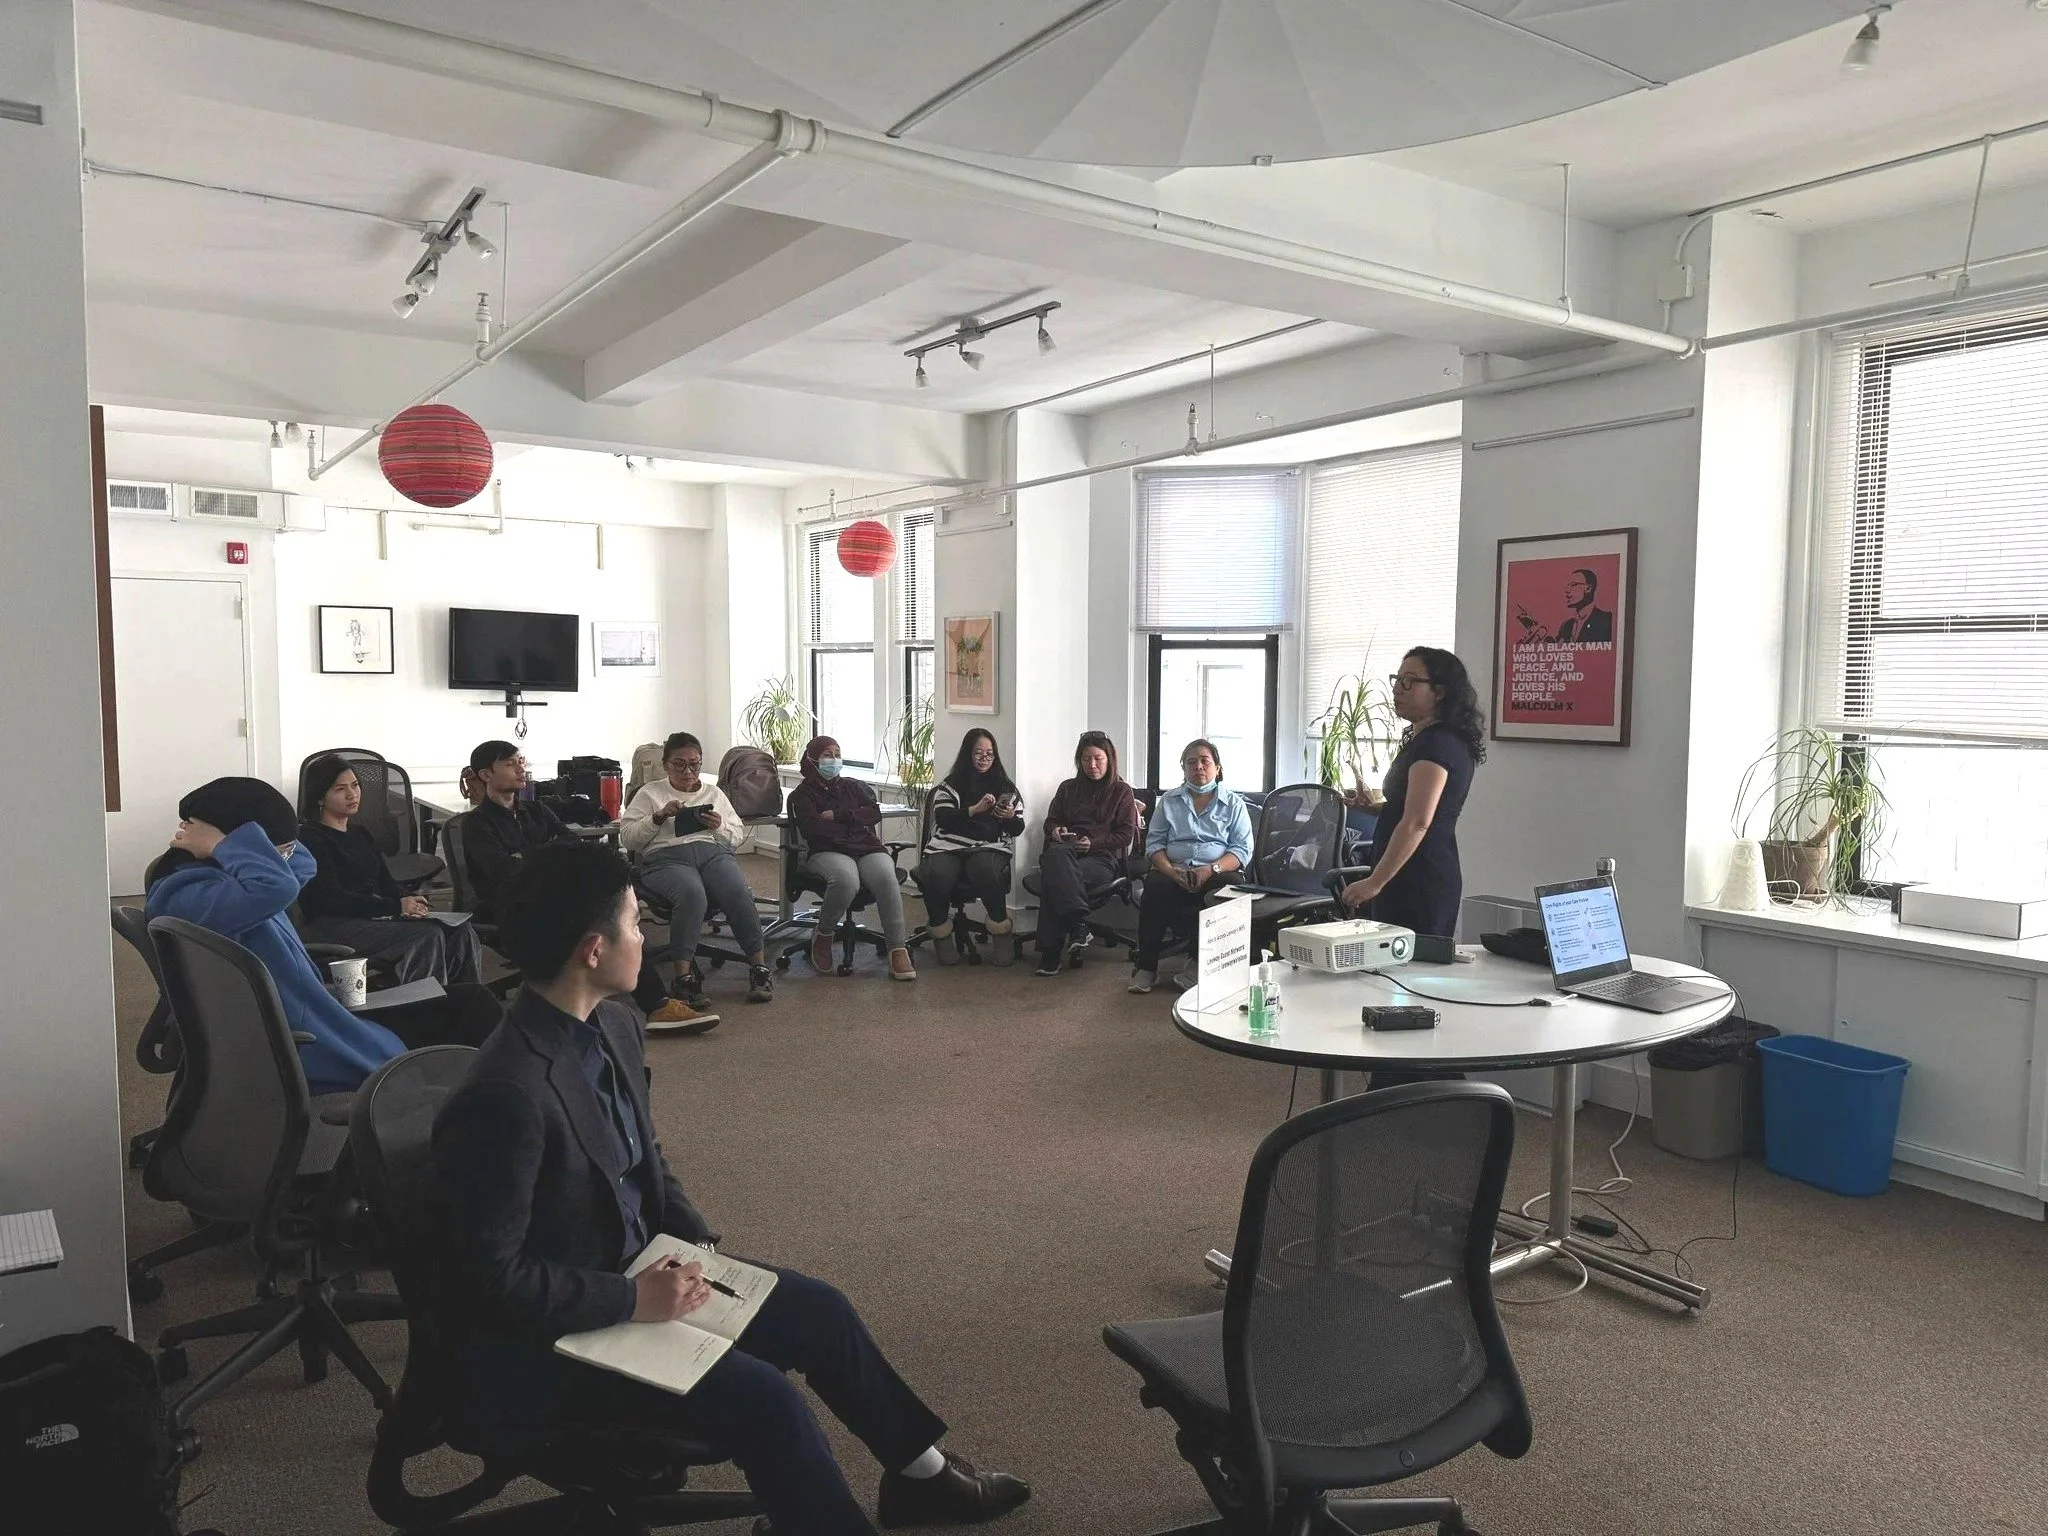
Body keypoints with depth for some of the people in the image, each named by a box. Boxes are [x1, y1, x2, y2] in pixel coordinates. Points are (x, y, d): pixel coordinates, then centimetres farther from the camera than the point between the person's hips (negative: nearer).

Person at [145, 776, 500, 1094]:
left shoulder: (225, 880, 7)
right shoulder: (188, 897, -24)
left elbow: (302, 866, 20)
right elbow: (276, 885, -43)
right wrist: (217, 843, -24)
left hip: (317, 1027, 10)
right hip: (315, 1053, -10)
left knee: (467, 1002, 12)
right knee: (471, 1008, 1)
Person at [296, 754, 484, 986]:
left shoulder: (361, 834, 23)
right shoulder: (310, 838, -3)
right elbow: (331, 898, -13)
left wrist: (410, 902, -8)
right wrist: (397, 907, -19)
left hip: (374, 916, 7)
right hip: (333, 927, -7)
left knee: (459, 931, -17)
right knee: (428, 936, -29)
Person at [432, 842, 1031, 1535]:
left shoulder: (612, 1025, -4)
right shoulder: (504, 1095, -32)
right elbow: (494, 1277, -25)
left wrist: (699, 1243, -3)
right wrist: (633, 1301, -21)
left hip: (634, 1269, 9)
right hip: (544, 1340, -9)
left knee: (819, 1310, 8)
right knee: (763, 1400, -21)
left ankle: (919, 1474, 29)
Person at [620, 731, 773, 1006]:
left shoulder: (714, 793, 26)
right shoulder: (649, 793, 18)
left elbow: (739, 836, 22)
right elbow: (628, 838, 8)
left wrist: (719, 827, 0)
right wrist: (660, 816, -5)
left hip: (714, 852, 2)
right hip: (667, 857, -2)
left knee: (739, 892, -32)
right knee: (692, 894, -38)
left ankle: (759, 968, -24)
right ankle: (684, 977, -36)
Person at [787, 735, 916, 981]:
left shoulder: (853, 786, 26)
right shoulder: (802, 794, 15)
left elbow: (875, 813, 8)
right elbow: (812, 827, -5)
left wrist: (838, 816, -2)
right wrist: (854, 823, 1)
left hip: (867, 849, 3)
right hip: (827, 852, -3)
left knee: (886, 878, -32)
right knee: (846, 879, -39)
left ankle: (899, 950, -32)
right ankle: (822, 938, -13)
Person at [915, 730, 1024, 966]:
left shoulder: (1005, 787, 17)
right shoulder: (950, 785, 12)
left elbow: (1018, 829, 13)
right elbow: (943, 819, -3)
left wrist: (1010, 817, -10)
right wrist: (975, 809, -16)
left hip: (989, 847, 0)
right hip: (947, 847, 0)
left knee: (987, 872, -36)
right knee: (936, 876, -33)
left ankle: (1002, 933, -14)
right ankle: (940, 936, -8)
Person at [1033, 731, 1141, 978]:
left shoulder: (1122, 792, 14)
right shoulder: (1068, 788, 26)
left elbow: (1126, 834, 6)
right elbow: (1051, 821, 27)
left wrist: (1093, 843, -9)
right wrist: (1055, 830, 1)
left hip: (1102, 858, -3)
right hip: (1067, 849, 3)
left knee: (1053, 876, -35)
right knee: (1055, 855, -39)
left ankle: (1052, 951, -38)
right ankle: (1078, 923, -46)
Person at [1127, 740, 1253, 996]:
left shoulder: (1234, 803, 14)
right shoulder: (1169, 800, 19)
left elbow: (1242, 850, 3)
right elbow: (1154, 843, 10)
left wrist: (1210, 870, -15)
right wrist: (1171, 871, -11)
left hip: (1216, 873, -1)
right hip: (1172, 871, 1)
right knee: (1156, 888, -33)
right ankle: (1146, 967, -24)